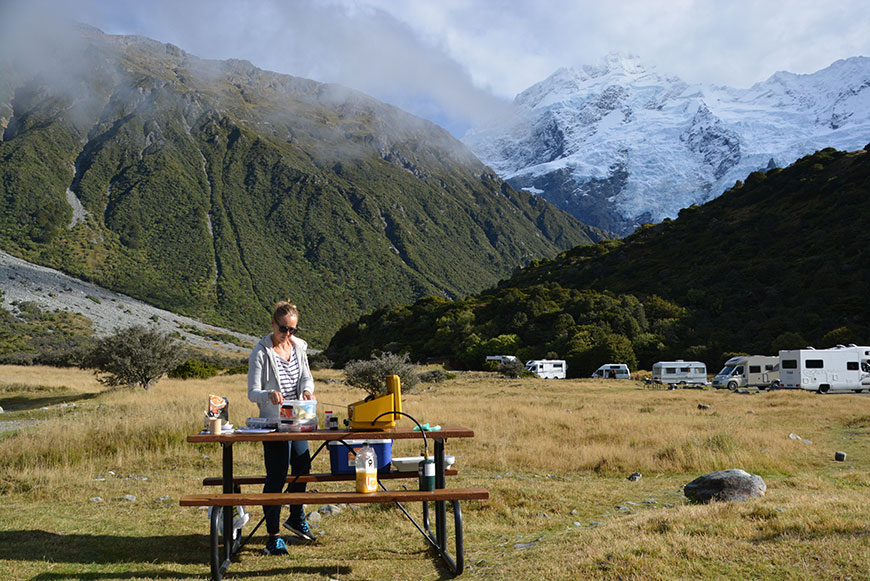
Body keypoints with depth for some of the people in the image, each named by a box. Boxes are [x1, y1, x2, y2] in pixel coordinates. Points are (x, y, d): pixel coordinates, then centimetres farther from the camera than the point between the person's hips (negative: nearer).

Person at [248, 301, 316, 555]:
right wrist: (269, 395, -35)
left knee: (302, 466, 15)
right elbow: (252, 393, -13)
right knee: (276, 475, -7)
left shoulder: (299, 346, 6)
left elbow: (306, 375, 10)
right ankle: (273, 536, 0)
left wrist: (307, 389, -13)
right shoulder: (261, 352, -12)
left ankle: (297, 517, 39)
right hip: (273, 422, -6)